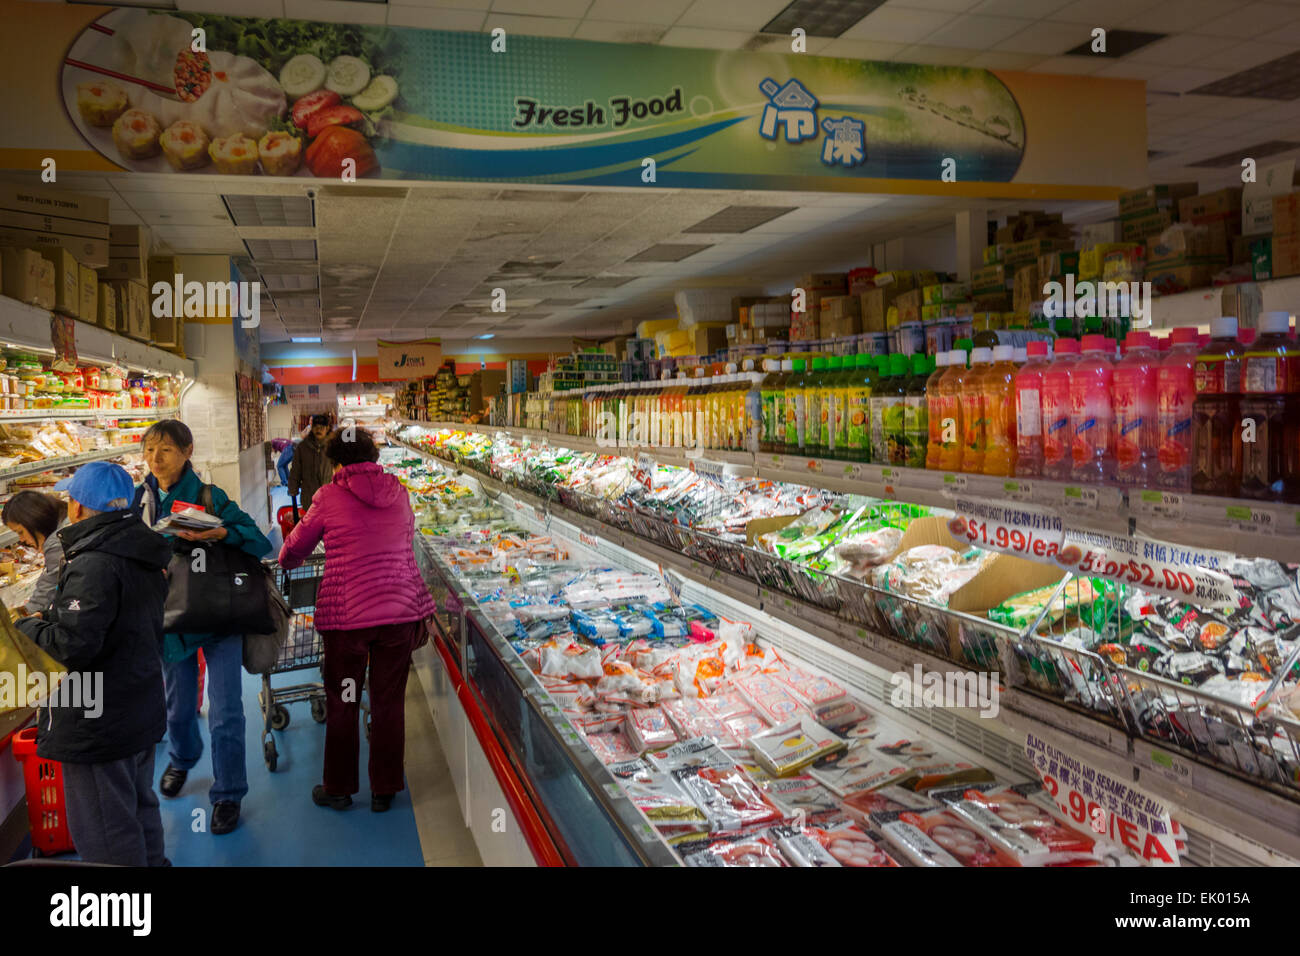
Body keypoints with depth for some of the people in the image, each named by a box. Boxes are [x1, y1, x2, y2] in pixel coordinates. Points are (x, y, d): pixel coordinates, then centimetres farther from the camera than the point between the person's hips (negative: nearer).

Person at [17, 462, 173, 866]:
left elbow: (73, 646, -28)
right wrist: (53, 617, 14)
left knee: (105, 834, 4)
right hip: (142, 709, 9)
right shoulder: (143, 556, 5)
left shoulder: (94, 565, -24)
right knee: (141, 807, 24)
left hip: (98, 724, -9)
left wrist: (29, 626, -10)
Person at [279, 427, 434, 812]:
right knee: (389, 702, 12)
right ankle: (384, 790, 22)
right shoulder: (398, 494, 5)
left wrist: (284, 561, 30)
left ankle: (338, 788, 27)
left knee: (342, 704, 14)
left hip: (346, 613, -3)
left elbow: (295, 550, 8)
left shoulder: (330, 496, -4)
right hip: (401, 608, 3)